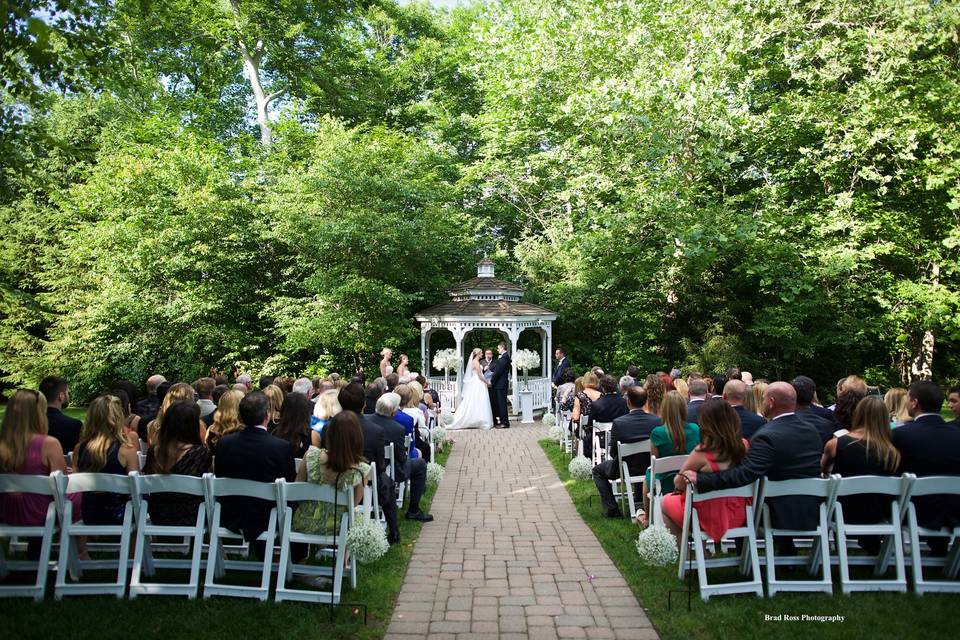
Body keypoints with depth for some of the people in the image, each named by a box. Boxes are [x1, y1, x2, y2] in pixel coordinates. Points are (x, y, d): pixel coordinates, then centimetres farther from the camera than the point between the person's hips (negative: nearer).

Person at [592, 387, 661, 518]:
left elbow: (613, 453, -15)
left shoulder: (618, 422, -24)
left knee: (597, 470, 23)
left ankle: (611, 508, 13)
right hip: (649, 468, 4)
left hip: (625, 469, -4)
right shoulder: (657, 421, -15)